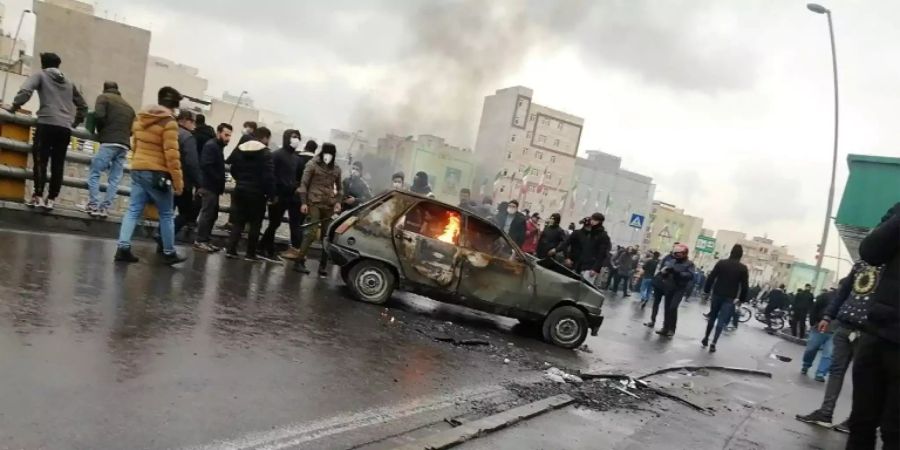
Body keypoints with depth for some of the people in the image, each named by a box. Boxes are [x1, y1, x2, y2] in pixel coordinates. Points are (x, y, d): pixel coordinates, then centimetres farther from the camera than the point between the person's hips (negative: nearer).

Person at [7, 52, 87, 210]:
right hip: (65, 128, 4)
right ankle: (51, 199, 1)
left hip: (47, 123, -4)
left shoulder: (40, 75, 11)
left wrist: (15, 106, 4)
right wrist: (76, 122, 31)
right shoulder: (68, 83, 25)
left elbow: (25, 91, -7)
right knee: (58, 164, 3)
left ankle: (38, 196, -10)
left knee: (40, 160, -2)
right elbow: (83, 106, 26)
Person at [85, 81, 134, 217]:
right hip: (124, 145, 5)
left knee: (95, 173, 0)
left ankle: (94, 206, -7)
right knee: (114, 179, 3)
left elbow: (99, 116, -7)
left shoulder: (103, 97, 9)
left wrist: (100, 131, 8)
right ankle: (105, 208, -1)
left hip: (109, 143, -5)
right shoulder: (128, 106, 25)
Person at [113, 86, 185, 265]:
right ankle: (169, 253, 13)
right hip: (157, 173, -7)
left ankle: (123, 247, -5)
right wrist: (178, 181, -15)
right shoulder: (169, 123, -11)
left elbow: (136, 145, 21)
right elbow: (171, 154, -17)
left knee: (133, 210, 6)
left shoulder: (140, 118, 13)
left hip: (137, 170, 7)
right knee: (166, 215, 5)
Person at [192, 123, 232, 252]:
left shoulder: (218, 147, 18)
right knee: (207, 214, -7)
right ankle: (200, 241, -3)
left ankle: (204, 240, 17)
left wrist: (221, 184, 11)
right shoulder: (210, 146, -13)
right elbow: (206, 166, -23)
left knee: (212, 215, 12)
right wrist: (219, 180, -19)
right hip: (209, 186, -10)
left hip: (213, 187, 10)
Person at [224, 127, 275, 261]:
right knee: (255, 223, 4)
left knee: (238, 220, 13)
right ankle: (250, 253, 6)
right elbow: (269, 176, -17)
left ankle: (230, 249, 5)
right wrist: (271, 194, -11)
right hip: (257, 192, -5)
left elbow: (233, 169, 13)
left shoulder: (239, 149, 8)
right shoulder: (265, 152, -11)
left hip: (240, 190, 6)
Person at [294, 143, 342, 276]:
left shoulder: (336, 169, 11)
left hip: (329, 205, 4)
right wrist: (303, 202, -8)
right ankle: (299, 262, -4)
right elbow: (304, 183, -2)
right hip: (314, 203, -4)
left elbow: (339, 187, 21)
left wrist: (338, 201, 5)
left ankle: (322, 266, 9)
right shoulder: (313, 164, 0)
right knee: (311, 233, -13)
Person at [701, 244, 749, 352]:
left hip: (717, 294, 2)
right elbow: (745, 285, -4)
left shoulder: (721, 263, -1)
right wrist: (742, 299, 5)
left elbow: (710, 278, -2)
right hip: (730, 298, -2)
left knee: (712, 317, 17)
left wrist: (706, 291, 6)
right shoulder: (743, 268, -4)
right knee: (721, 321, -1)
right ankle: (713, 343, -9)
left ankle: (705, 339, 23)